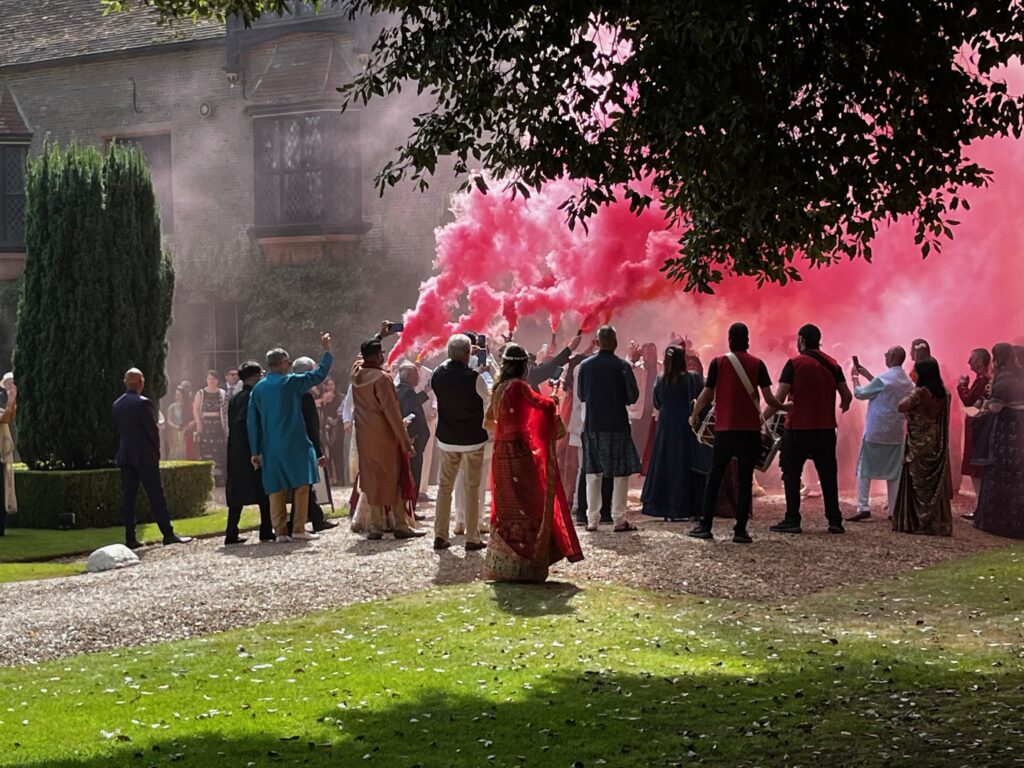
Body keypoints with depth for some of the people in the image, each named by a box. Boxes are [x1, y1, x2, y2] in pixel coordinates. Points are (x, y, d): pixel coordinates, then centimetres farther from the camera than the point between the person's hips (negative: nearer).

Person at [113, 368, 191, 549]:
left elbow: (119, 429, 12)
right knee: (156, 495, -1)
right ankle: (168, 534, 0)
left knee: (128, 497, 5)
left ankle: (130, 538, 3)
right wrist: (156, 450, 4)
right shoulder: (143, 403, -13)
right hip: (145, 456, -6)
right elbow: (152, 429, -12)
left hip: (125, 456, 6)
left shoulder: (117, 404, 7)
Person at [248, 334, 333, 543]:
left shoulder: (258, 389, 7)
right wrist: (327, 351, 15)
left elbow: (252, 422, 7)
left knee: (276, 489, 6)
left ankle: (281, 531, 4)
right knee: (301, 485, 3)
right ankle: (298, 529, -1)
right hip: (294, 445, -4)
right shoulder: (290, 382, -6)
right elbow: (319, 375, 2)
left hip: (270, 447, 4)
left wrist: (256, 451, 11)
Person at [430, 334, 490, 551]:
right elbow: (490, 401, -7)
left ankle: (440, 535, 9)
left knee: (445, 486, 12)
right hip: (473, 439, -3)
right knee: (472, 488, 4)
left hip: (446, 439, 3)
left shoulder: (438, 375, -6)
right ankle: (472, 538, 4)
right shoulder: (474, 378, -18)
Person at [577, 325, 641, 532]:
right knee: (620, 472, 4)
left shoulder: (585, 365, -1)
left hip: (592, 425, 3)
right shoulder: (622, 366, -10)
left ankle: (592, 519, 9)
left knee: (593, 473, 9)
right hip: (617, 425, -3)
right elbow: (633, 396, -9)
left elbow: (581, 395, 6)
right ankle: (619, 519, 1)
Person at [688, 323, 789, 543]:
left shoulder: (718, 363, -1)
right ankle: (740, 530, 1)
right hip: (750, 430, 0)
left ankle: (705, 526, 7)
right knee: (745, 479, 3)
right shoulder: (757, 364, 0)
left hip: (724, 429, 0)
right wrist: (785, 407, 17)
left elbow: (707, 396, 2)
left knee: (714, 477, 9)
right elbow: (769, 399, -3)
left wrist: (694, 415, 19)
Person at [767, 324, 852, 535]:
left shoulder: (795, 364, -8)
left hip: (798, 428, -4)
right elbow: (847, 396, 7)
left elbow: (779, 399, -13)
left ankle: (792, 520, 0)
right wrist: (843, 406, 30)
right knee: (828, 475, 10)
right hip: (826, 429, 4)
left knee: (791, 474, 4)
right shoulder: (832, 364, 6)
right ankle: (835, 521, 9)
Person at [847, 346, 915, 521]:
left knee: (864, 469, 2)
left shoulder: (883, 378, -16)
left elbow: (860, 393, -5)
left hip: (876, 431, -6)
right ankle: (894, 511, 7)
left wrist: (856, 377, 12)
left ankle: (863, 507, -6)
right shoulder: (907, 381, 6)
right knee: (894, 472, 9)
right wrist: (867, 375, 21)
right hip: (897, 433, 6)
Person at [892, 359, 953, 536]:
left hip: (919, 446, -6)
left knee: (918, 484, 1)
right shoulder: (943, 393, 4)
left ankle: (915, 522, 3)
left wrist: (908, 397, -3)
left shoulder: (920, 392, -16)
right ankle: (938, 523, 8)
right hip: (937, 445, 6)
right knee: (935, 484, 8)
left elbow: (901, 407, -22)